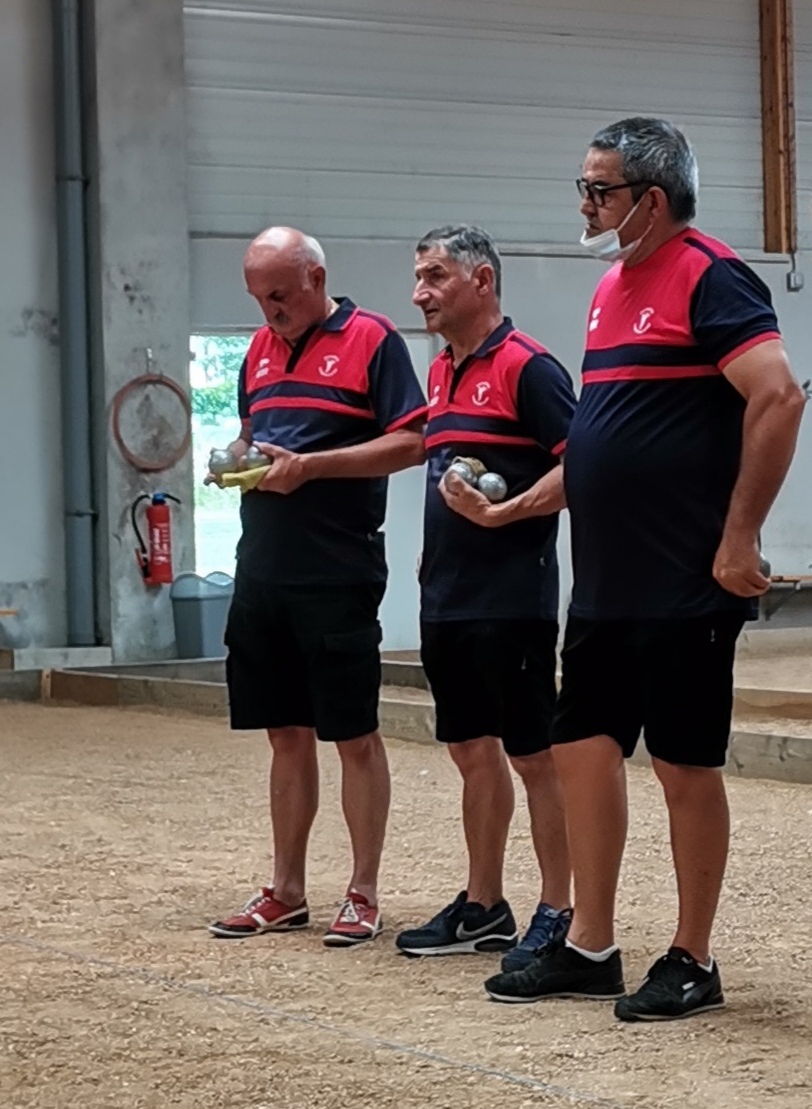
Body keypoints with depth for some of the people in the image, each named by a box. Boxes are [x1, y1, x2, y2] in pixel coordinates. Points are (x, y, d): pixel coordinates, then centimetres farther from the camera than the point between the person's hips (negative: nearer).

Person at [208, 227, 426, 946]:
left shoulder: (371, 341, -5)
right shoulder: (262, 348, 15)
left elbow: (410, 444, -11)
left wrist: (310, 465, -17)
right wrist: (238, 457, 2)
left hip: (339, 575, -7)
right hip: (262, 568, 7)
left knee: (354, 736, 0)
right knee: (286, 733, 12)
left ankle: (363, 897, 6)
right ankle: (286, 893, 20)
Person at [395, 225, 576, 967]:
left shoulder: (527, 368, -11)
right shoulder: (443, 373, 16)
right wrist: (434, 566, 17)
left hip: (511, 599, -9)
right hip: (447, 600, 9)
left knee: (534, 755, -3)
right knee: (472, 751, 14)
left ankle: (558, 915, 3)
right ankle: (483, 907, 22)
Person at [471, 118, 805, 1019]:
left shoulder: (709, 278, -13)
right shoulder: (612, 290, 15)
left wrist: (738, 540, -22)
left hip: (685, 588, -9)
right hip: (604, 584, 9)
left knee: (685, 764, 0)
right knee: (584, 745, 11)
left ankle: (691, 962, 11)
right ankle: (589, 949, 20)